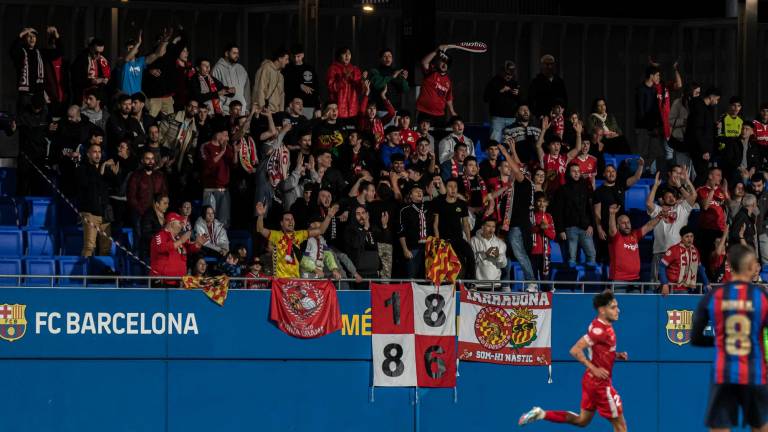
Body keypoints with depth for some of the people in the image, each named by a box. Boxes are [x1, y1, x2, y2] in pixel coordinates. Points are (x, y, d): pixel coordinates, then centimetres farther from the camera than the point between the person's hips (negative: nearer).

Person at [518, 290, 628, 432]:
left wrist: (617, 355, 7)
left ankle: (541, 414, 18)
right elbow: (575, 351, -26)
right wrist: (594, 369, -26)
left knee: (582, 420, 19)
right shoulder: (599, 330, -22)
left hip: (592, 381, 10)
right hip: (599, 383, -10)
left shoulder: (605, 327, 8)